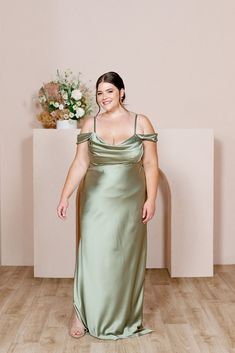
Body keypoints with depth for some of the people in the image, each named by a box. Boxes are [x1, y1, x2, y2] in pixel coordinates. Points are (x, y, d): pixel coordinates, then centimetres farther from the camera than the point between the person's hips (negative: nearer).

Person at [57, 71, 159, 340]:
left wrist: (151, 200, -9)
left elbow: (150, 164, -2)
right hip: (97, 199, 0)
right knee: (93, 255, -3)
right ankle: (82, 313, 11)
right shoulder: (90, 124, 2)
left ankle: (125, 317, 23)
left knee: (127, 257, 8)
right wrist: (65, 197, -6)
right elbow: (79, 164, 1)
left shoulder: (141, 123, -1)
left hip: (130, 199, 0)